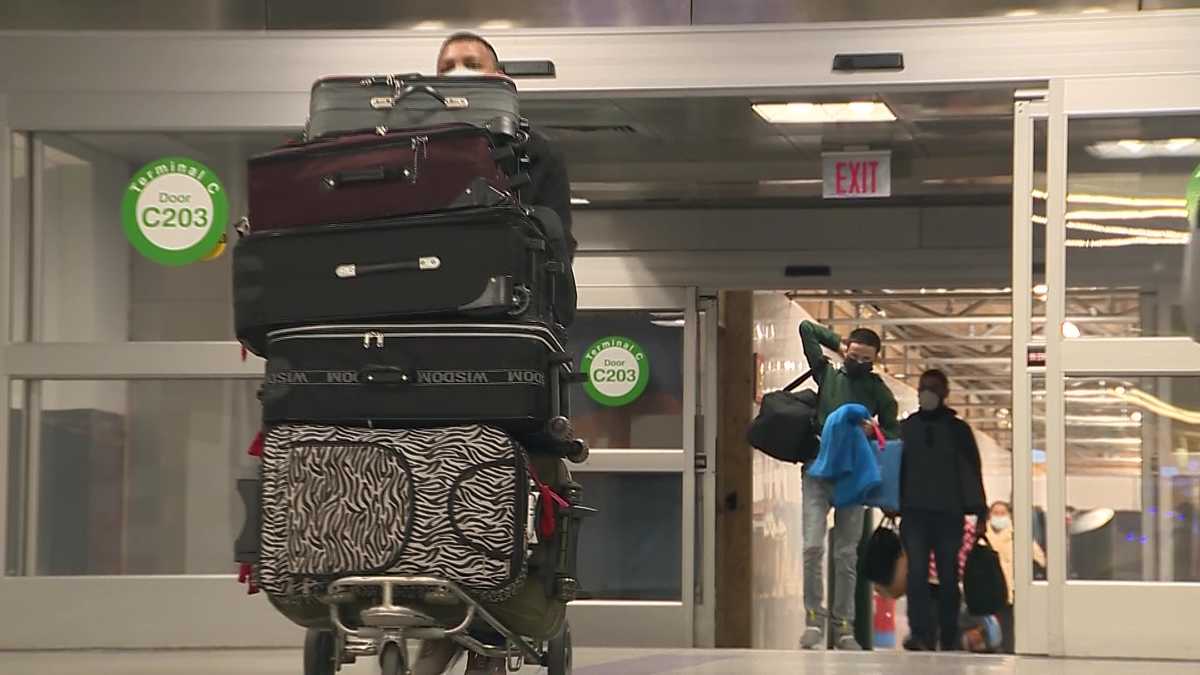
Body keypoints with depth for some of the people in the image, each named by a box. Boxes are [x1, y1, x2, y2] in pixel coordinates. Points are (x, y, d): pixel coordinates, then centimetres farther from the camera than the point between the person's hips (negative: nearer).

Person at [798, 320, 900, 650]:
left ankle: (843, 626, 6)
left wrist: (874, 431, -9)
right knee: (813, 546, -13)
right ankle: (814, 618, -5)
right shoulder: (828, 375, 8)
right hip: (818, 472, 0)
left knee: (847, 555, 3)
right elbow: (806, 328, 12)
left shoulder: (879, 393, 8)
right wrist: (838, 344, 15)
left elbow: (894, 434, 10)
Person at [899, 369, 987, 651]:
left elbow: (972, 470, 6)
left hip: (949, 513, 0)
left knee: (948, 576, 1)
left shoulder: (958, 429, 9)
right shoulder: (905, 428, 13)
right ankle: (921, 634, -20)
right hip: (914, 512, 1)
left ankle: (949, 637, 7)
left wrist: (979, 510, -2)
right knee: (917, 573, -13)